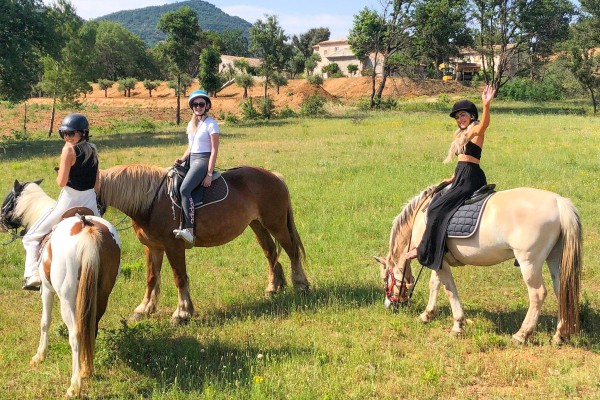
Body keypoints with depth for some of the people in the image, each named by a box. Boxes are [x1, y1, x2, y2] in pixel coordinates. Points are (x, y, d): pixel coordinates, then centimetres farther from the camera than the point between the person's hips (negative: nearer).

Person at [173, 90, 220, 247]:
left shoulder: (211, 124, -7)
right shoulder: (191, 124, 17)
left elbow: (214, 150, -11)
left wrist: (209, 174, -17)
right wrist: (182, 159, 3)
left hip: (203, 160, -9)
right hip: (191, 160, 9)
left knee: (184, 189, -29)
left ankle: (189, 231, -35)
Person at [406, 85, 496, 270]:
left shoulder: (476, 131, -5)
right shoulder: (462, 135, 23)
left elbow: (485, 123, -29)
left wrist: (486, 104, -45)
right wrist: (452, 179, 18)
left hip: (470, 179, -10)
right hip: (461, 177, 10)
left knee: (437, 207, -15)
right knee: (435, 204, 15)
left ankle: (424, 249, -9)